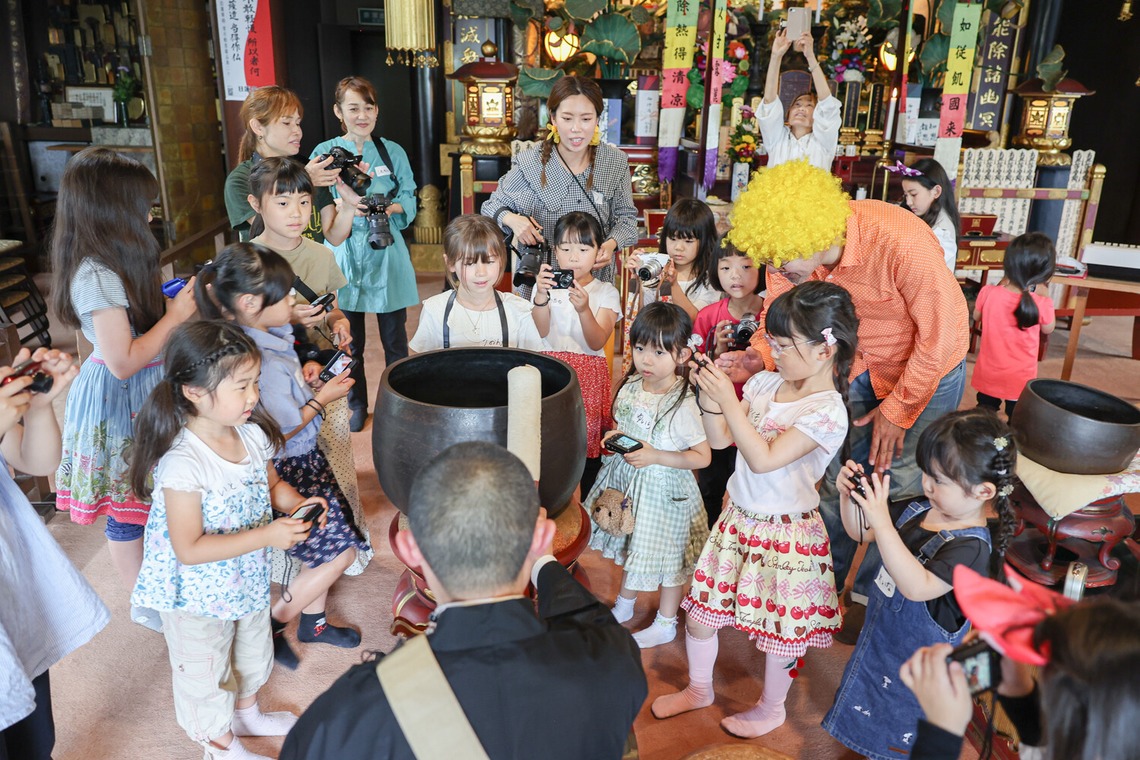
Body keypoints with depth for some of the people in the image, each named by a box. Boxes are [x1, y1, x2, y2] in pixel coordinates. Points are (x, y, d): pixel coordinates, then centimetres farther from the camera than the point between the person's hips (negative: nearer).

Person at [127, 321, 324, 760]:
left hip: (248, 580, 7)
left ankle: (247, 713, 58)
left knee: (252, 651, 30)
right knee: (207, 673, 18)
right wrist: (266, 535, -36)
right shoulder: (182, 464, -33)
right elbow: (189, 550, -30)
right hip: (198, 597, -7)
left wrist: (298, 503, -14)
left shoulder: (252, 434, -11)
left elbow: (271, 485, 7)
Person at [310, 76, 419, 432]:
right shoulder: (325, 153, 2)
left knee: (394, 338, 7)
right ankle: (357, 403, 28)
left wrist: (388, 208, -18)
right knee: (350, 340, 10)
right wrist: (343, 204, -21)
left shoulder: (393, 152, 5)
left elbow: (409, 202, 4)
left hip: (387, 256, 0)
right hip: (346, 257, 0)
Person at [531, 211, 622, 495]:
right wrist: (541, 296, -25)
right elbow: (539, 332, -8)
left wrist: (584, 309, -26)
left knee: (587, 439, -2)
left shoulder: (606, 292, 4)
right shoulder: (546, 284, 6)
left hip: (589, 375, 0)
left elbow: (597, 342, -9)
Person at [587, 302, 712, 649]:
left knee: (666, 555, 12)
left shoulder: (681, 405, -25)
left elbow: (703, 457, -19)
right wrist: (615, 437, -9)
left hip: (663, 488, -6)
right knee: (632, 545, 25)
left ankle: (666, 624, 35)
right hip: (627, 480, 6)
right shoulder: (630, 386, -5)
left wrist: (655, 456, -26)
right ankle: (624, 606, 48)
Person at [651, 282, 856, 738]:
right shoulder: (765, 383, -2)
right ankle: (698, 689, 41)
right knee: (699, 610, 15)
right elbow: (721, 439, 3)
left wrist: (728, 398, -28)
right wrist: (709, 395, -13)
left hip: (784, 533, -6)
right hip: (738, 518, 6)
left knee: (779, 629, 13)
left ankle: (771, 709, 40)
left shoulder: (827, 411, -21)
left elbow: (763, 459, -27)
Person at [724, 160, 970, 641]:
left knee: (899, 486, 0)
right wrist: (758, 356, -32)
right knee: (837, 474, 9)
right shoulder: (790, 249, -22)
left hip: (927, 366, -4)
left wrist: (897, 410, -18)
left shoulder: (900, 241, -37)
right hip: (858, 365, 5)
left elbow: (941, 334, -25)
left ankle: (872, 595, 22)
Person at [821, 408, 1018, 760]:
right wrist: (849, 496, -20)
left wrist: (882, 523, -51)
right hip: (880, 641, 7)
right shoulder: (919, 510, -10)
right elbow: (860, 533, 0)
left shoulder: (971, 547, -32)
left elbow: (917, 586, -45)